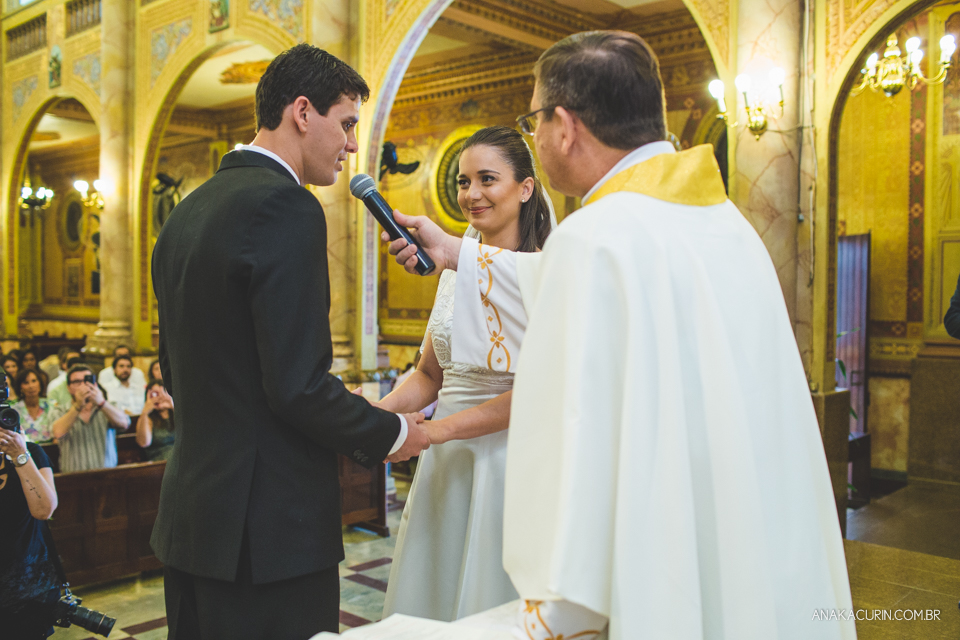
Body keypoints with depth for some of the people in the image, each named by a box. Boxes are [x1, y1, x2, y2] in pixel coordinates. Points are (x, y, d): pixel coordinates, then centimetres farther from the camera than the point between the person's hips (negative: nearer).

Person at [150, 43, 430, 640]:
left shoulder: (185, 212, 11)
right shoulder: (285, 207, -17)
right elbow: (298, 384, -22)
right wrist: (391, 433, -5)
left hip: (190, 515, 9)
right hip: (273, 527, -9)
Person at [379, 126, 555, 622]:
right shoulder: (455, 271, 12)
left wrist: (436, 429, -20)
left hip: (509, 455, -6)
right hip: (446, 462, 6)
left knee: (495, 610, 5)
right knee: (429, 601, 13)